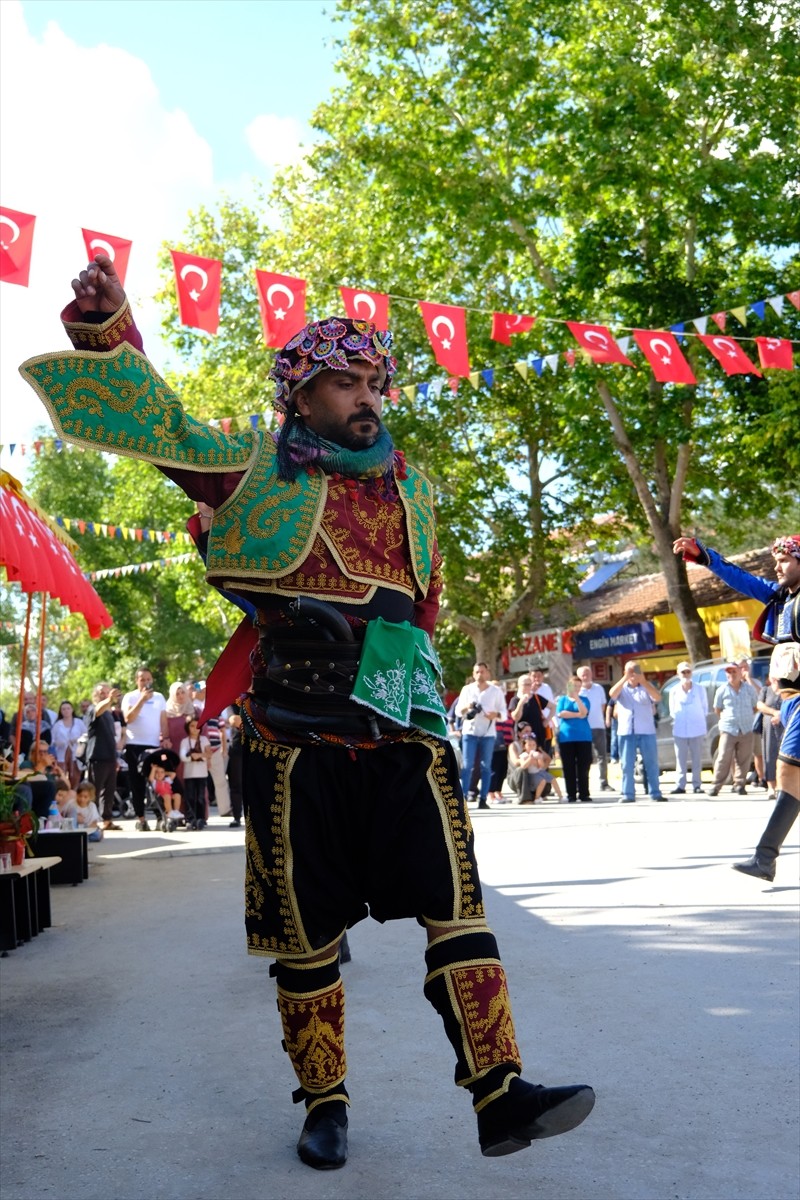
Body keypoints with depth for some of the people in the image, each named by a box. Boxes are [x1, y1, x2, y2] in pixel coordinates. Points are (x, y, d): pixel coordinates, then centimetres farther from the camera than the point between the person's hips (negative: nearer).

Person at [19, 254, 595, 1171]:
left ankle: (501, 1095, -4)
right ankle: (325, 1103, 21)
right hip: (295, 740, -2)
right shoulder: (259, 469, 7)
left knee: (454, 902, -8)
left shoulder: (412, 491, 16)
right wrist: (109, 323, -6)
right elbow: (160, 424, 5)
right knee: (305, 930, 6)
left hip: (401, 735, 3)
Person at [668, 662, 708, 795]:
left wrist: (700, 721, 2)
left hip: (697, 730, -1)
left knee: (697, 760, 2)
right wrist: (677, 719, 1)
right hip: (680, 730, 1)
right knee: (681, 759, 1)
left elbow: (704, 708, 9)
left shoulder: (700, 689, 5)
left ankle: (697, 785, 6)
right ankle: (680, 785, 3)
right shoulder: (674, 691, 7)